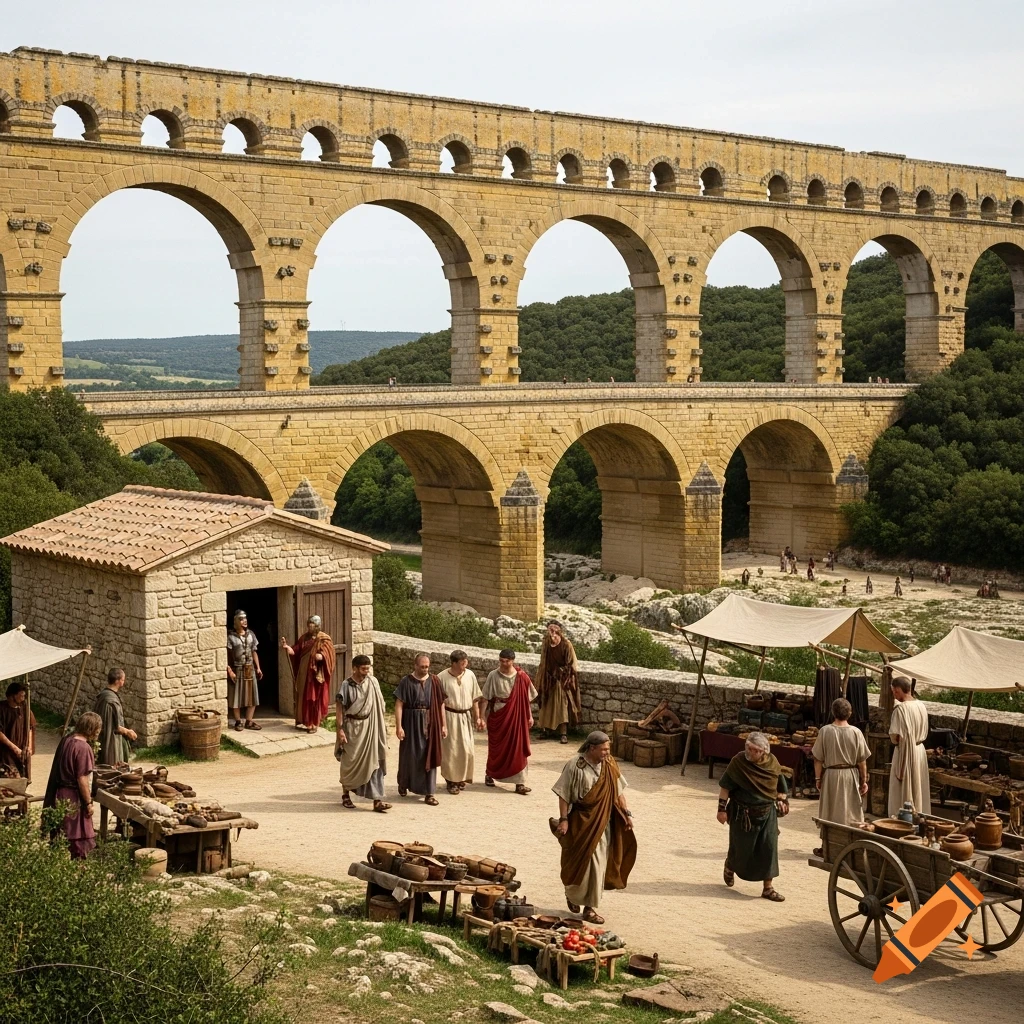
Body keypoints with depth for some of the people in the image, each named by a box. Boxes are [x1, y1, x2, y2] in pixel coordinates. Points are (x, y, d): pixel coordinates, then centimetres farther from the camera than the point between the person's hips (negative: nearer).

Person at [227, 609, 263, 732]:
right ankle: (238, 722, 13)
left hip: (250, 670, 5)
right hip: (237, 670, -5)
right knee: (236, 697, 2)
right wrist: (229, 671, -20)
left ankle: (249, 721, 13)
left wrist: (258, 668, 8)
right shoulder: (230, 637, -12)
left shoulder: (250, 634, 6)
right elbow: (226, 656, -14)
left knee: (252, 695, 5)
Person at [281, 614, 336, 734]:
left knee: (314, 699, -2)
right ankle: (304, 721, 19)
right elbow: (295, 652, 4)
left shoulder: (324, 639, -7)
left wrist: (320, 656, -37)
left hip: (316, 674, -5)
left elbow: (327, 656, -16)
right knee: (303, 698, 9)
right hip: (303, 673, 6)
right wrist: (287, 647, -15)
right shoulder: (304, 637, 9)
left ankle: (314, 724, 4)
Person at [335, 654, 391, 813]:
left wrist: (383, 726, 11)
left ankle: (377, 800, -4)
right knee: (350, 763, 9)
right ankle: (346, 796, 26)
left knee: (374, 763, -2)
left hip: (370, 728, 3)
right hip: (352, 728, -3)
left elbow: (379, 705, 10)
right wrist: (340, 730, -15)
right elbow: (339, 708, -10)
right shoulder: (346, 686, -11)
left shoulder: (373, 682, 1)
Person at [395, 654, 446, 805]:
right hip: (411, 723, -2)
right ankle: (403, 784, 34)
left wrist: (443, 725, 4)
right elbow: (399, 704, -9)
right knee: (409, 755, 9)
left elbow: (441, 703, 6)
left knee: (429, 756, 0)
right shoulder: (407, 681, -6)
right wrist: (398, 726, -15)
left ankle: (428, 793, 3)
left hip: (430, 723, 2)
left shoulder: (434, 681, 2)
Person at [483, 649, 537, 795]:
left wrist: (530, 716, 5)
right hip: (498, 716, 0)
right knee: (496, 747, 12)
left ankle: (519, 782, -1)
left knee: (518, 748, -2)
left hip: (516, 717, 0)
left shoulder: (521, 677, -6)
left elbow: (527, 698, 4)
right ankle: (489, 774, 35)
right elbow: (485, 698, -3)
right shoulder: (493, 676, -8)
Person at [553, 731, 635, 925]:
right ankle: (572, 894, 24)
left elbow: (619, 791, 8)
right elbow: (563, 795, -11)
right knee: (582, 863, -2)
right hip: (582, 822, -5)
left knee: (599, 864, 7)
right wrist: (563, 819, -14)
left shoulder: (609, 765, 1)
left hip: (604, 822, 5)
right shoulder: (575, 766, -14)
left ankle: (590, 907, 17)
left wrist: (626, 813, 3)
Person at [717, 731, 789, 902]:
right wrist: (722, 808, -12)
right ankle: (730, 868, 42)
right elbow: (726, 786, -10)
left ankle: (768, 887, 7)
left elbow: (780, 786, 12)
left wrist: (783, 801, 10)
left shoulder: (772, 762, -4)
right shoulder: (738, 761, -14)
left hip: (767, 813, 3)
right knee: (742, 848, 9)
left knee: (769, 848, -1)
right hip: (743, 814, -3)